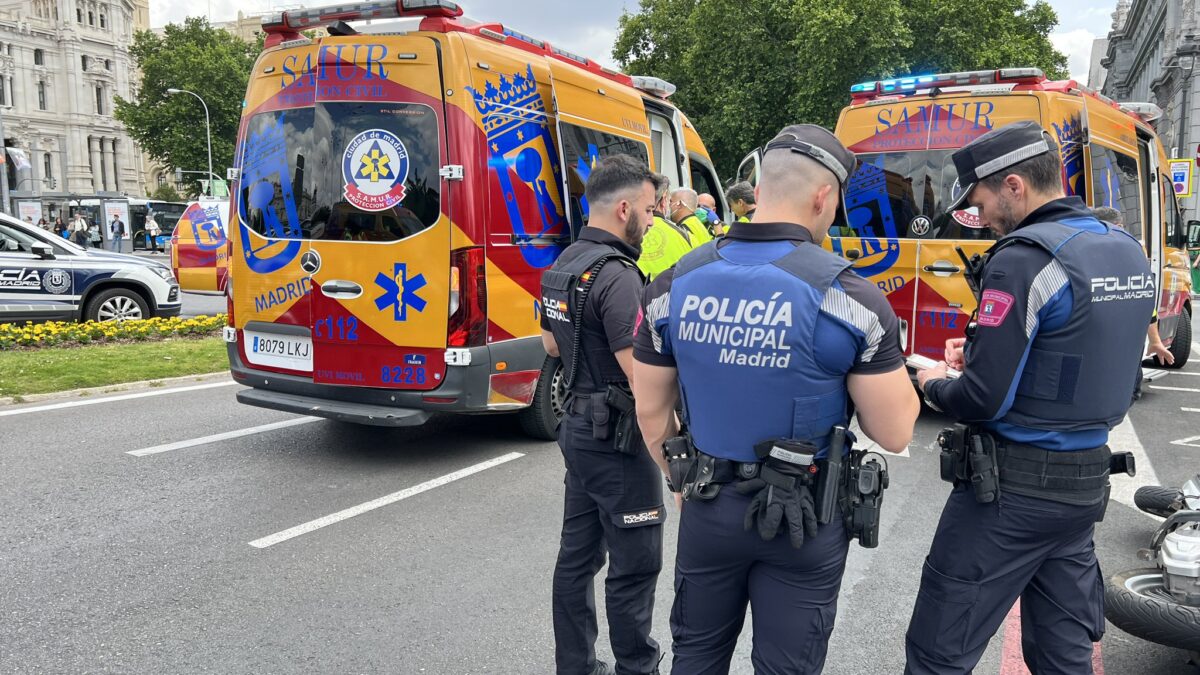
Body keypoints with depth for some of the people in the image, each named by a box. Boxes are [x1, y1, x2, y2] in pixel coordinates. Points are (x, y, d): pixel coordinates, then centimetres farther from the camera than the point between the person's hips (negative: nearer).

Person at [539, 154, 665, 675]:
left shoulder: (565, 264, 9)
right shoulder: (617, 276, -21)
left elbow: (551, 343, 21)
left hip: (578, 426, 10)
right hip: (616, 439, -10)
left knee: (577, 553, 16)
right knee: (635, 564, 3)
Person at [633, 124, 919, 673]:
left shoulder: (673, 286, -6)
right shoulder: (849, 296, -16)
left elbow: (651, 410, 3)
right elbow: (895, 435, -11)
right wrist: (890, 372, 9)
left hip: (708, 507, 3)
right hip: (804, 516, -2)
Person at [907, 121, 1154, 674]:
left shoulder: (1024, 259, -19)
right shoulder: (1128, 253, 8)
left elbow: (983, 402, -22)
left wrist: (933, 384, -1)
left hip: (1013, 487, -9)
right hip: (1088, 480, 9)